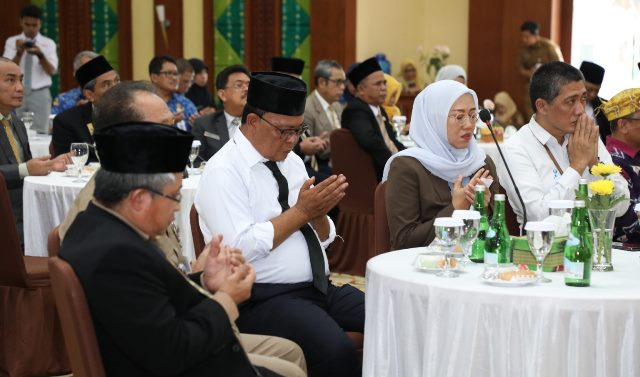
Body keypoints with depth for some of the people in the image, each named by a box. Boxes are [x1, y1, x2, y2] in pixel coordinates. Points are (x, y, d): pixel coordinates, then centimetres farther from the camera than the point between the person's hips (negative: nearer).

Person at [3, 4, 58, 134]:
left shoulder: (48, 43, 3)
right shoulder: (12, 42, 5)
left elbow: (51, 71, -9)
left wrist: (40, 55, -28)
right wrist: (19, 53, -23)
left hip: (40, 94, -1)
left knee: (40, 133, -4)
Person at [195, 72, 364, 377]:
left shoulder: (292, 161, 13)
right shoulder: (223, 171, -9)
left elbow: (322, 238, 15)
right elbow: (241, 249, -21)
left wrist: (318, 213, -7)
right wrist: (300, 211, -16)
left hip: (320, 287, 8)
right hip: (265, 298, -7)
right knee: (337, 351, -32)